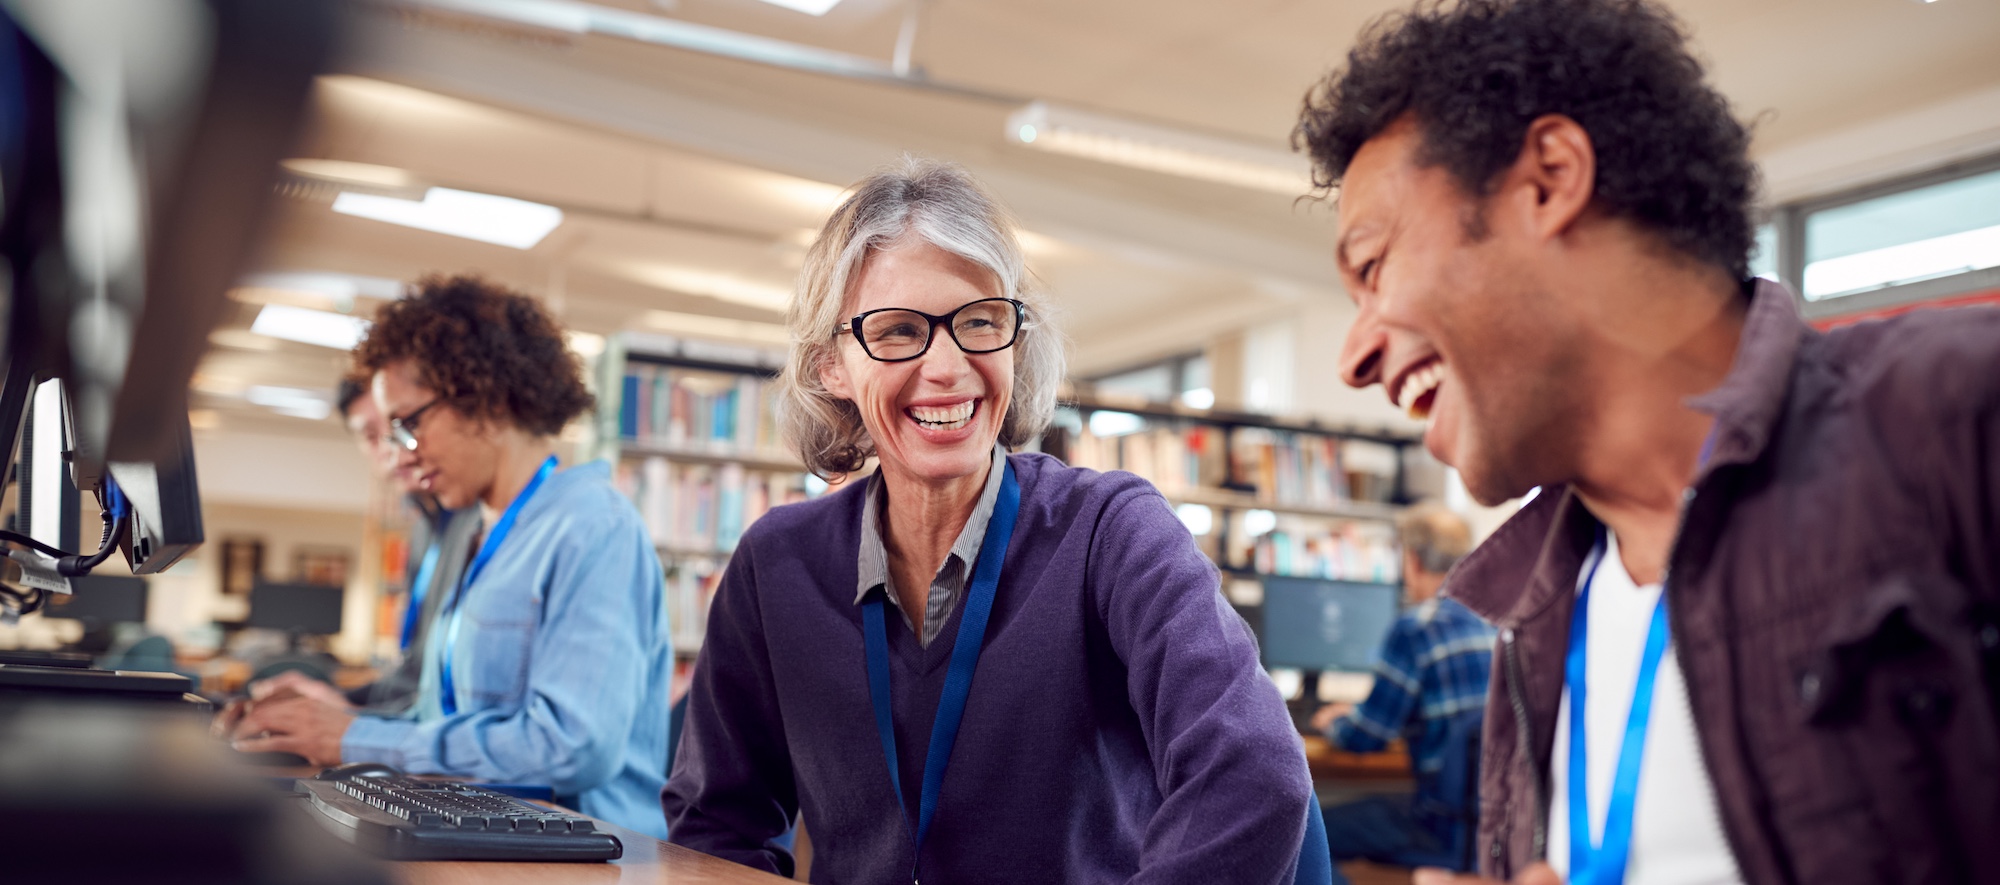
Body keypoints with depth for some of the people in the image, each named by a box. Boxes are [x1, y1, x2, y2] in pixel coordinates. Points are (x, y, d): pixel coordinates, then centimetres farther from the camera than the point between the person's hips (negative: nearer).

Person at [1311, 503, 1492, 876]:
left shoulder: (1416, 628, -16)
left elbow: (1367, 737, -11)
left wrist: (1332, 724, 12)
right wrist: (1356, 714, 29)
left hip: (1447, 826, -8)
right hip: (1495, 812, 8)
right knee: (1374, 807, 29)